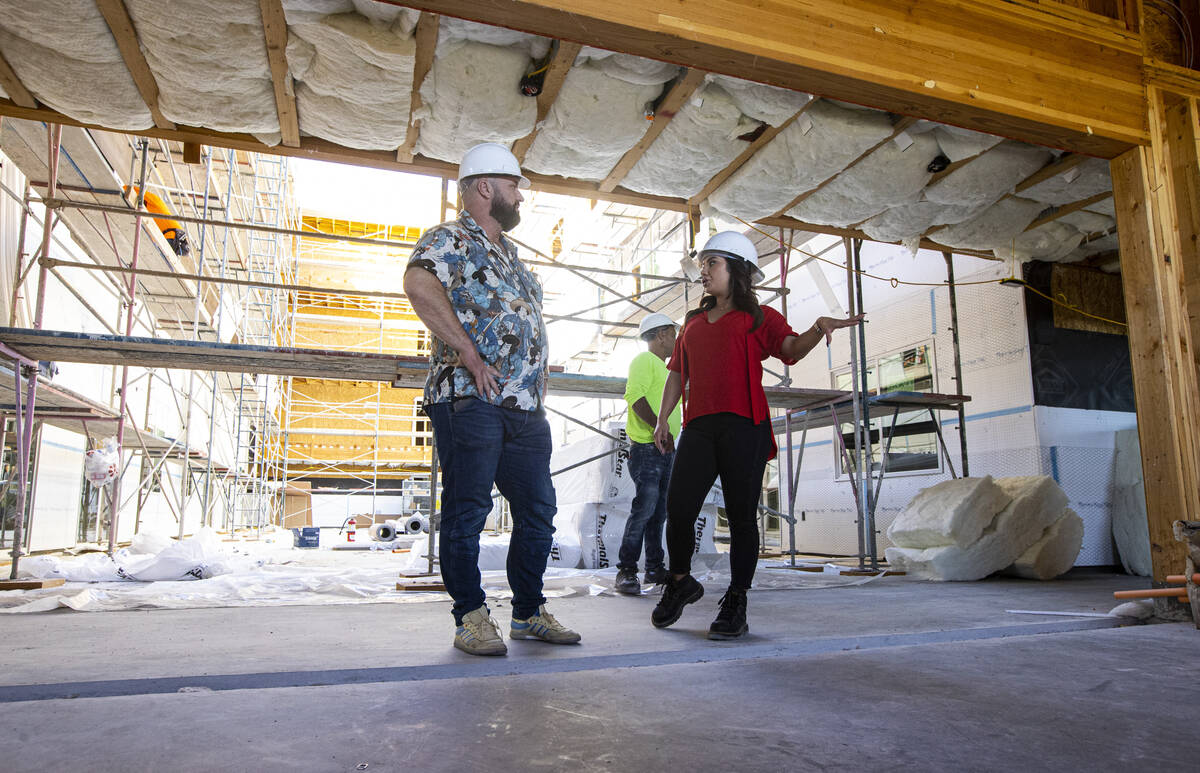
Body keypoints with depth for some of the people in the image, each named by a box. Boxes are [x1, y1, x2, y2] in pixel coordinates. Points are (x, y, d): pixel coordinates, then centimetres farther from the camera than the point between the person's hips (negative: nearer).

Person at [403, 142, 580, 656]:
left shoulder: (510, 254, 25)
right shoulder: (449, 239, -2)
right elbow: (419, 285, -24)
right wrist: (469, 354, -24)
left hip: (525, 406, 9)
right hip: (470, 400, -8)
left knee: (538, 510, 10)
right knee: (467, 510, -2)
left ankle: (529, 612, 22)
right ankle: (471, 618, 9)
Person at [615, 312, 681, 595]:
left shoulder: (663, 368, 26)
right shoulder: (644, 360, -3)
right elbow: (635, 396, -19)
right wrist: (658, 426, -26)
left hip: (665, 449, 10)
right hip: (647, 447, -9)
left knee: (659, 511, 9)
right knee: (644, 507, -14)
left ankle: (655, 568, 14)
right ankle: (626, 571, -10)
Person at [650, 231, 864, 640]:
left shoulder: (758, 317, 11)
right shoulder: (694, 322, 25)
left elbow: (792, 347, -6)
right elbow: (678, 373, 25)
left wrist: (819, 328, -27)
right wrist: (662, 419, 16)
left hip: (744, 426, -4)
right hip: (699, 426, 4)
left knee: (741, 516, -2)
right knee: (677, 510, -4)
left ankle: (735, 604, 9)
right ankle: (680, 582, 21)